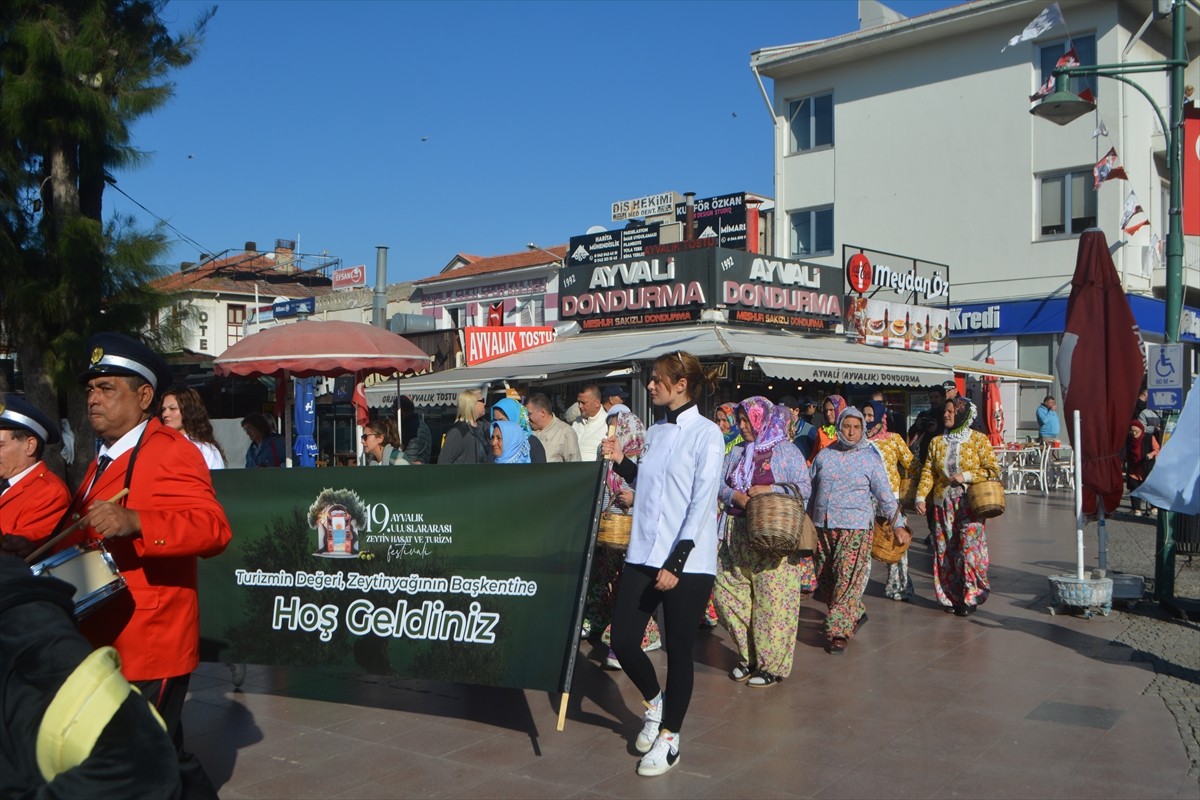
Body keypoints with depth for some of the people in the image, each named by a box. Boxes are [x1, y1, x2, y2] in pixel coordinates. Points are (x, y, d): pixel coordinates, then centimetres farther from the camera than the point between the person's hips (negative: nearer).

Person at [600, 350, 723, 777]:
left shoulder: (707, 434, -9)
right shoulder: (655, 431, 12)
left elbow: (701, 504, -13)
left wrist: (676, 562, -18)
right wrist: (620, 461, 6)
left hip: (688, 562, -6)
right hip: (643, 555, 6)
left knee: (679, 650, 5)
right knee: (623, 641, 5)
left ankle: (668, 738, 21)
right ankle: (653, 702, 33)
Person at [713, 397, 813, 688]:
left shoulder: (786, 451, -1)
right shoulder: (737, 452, 15)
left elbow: (805, 488, -5)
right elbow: (718, 483, 9)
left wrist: (770, 490, -17)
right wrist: (735, 496, -11)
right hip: (736, 537, 6)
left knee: (772, 598, -4)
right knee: (727, 593, 5)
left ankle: (772, 665, 9)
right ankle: (747, 655, 21)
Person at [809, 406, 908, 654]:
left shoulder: (870, 458, 2)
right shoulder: (824, 455, 9)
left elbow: (885, 494, 5)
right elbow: (810, 489, 16)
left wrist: (899, 524, 5)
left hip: (855, 527, -4)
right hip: (823, 526, 4)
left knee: (847, 580, -10)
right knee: (825, 579, 8)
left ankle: (839, 632, -3)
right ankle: (856, 614, 29)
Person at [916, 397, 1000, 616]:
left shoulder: (978, 440, -1)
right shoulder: (937, 442, 10)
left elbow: (993, 470, -4)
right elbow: (928, 472, 8)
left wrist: (966, 476, -14)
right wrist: (920, 497, -3)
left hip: (969, 503, -4)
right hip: (943, 503, 4)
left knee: (969, 549, -8)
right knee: (945, 551, 4)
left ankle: (970, 597, 3)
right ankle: (950, 596, 14)